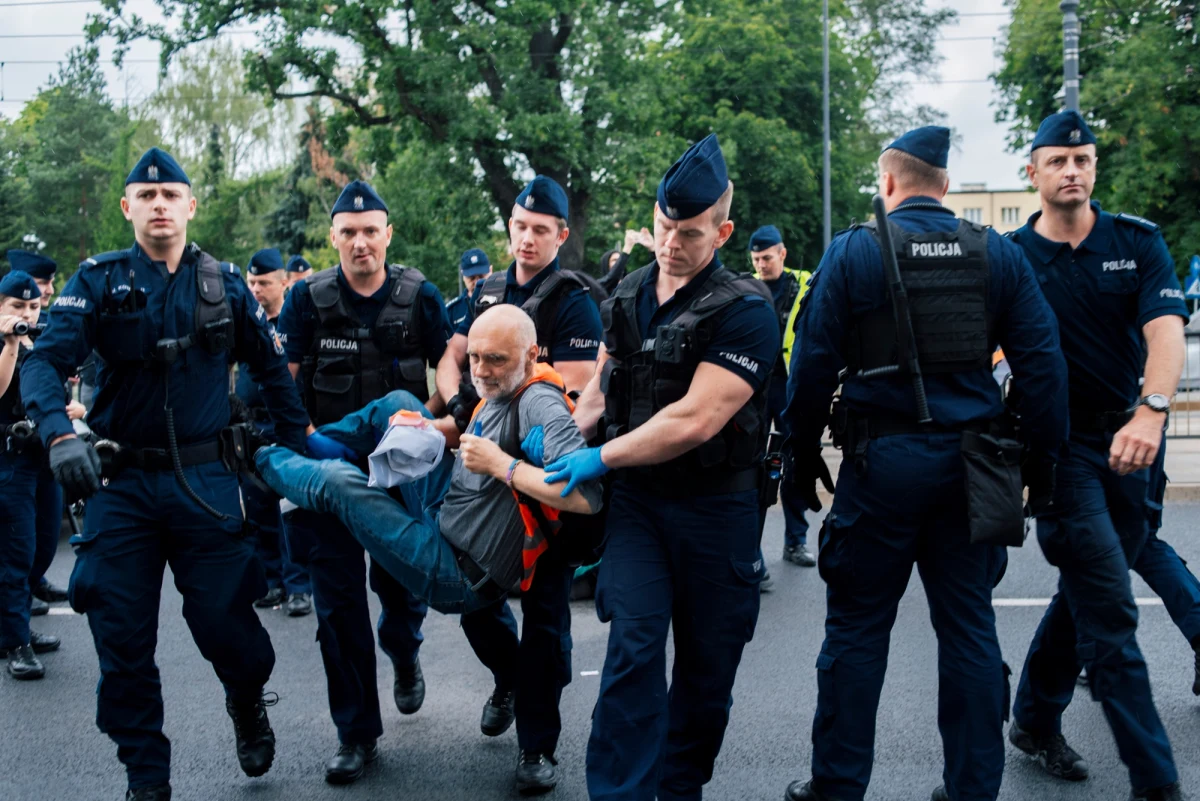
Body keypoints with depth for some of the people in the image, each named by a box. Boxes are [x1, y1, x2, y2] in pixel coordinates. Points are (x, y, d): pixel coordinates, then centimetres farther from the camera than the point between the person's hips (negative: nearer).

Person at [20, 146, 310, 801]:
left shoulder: (224, 284, 6)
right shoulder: (99, 280, 1)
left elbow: (271, 367, 13)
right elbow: (45, 361, -10)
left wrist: (297, 445, 7)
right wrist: (60, 433, -28)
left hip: (205, 480, 0)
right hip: (121, 482, 0)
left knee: (224, 622, 0)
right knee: (123, 641, 4)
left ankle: (247, 703, 35)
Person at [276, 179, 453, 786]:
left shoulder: (420, 297, -1)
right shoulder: (309, 298, -1)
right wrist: (307, 438, -13)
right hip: (328, 464, 0)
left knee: (402, 582, 7)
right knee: (338, 600, 1)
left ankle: (404, 656, 44)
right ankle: (356, 732, 12)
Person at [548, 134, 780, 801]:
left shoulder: (744, 312, -14)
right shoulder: (629, 297, 6)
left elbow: (695, 420, -22)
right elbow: (602, 386, 19)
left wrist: (600, 458, -16)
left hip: (717, 509, -3)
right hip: (637, 498, 3)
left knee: (707, 664, 10)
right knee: (634, 647, -8)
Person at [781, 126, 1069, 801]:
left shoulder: (853, 252, -4)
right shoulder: (998, 254, 4)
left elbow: (814, 365, -6)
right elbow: (1042, 361, 1)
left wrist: (804, 458, 2)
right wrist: (1045, 460, 6)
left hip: (882, 462, -3)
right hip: (969, 463, 3)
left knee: (857, 630, 7)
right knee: (970, 628, 11)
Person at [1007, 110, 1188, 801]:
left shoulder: (1138, 240, 2)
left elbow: (1165, 328, -12)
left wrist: (1151, 411, -29)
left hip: (1132, 442, 3)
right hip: (1061, 444, -3)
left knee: (1087, 591, 14)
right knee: (1109, 608, -8)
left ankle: (1036, 721, 34)